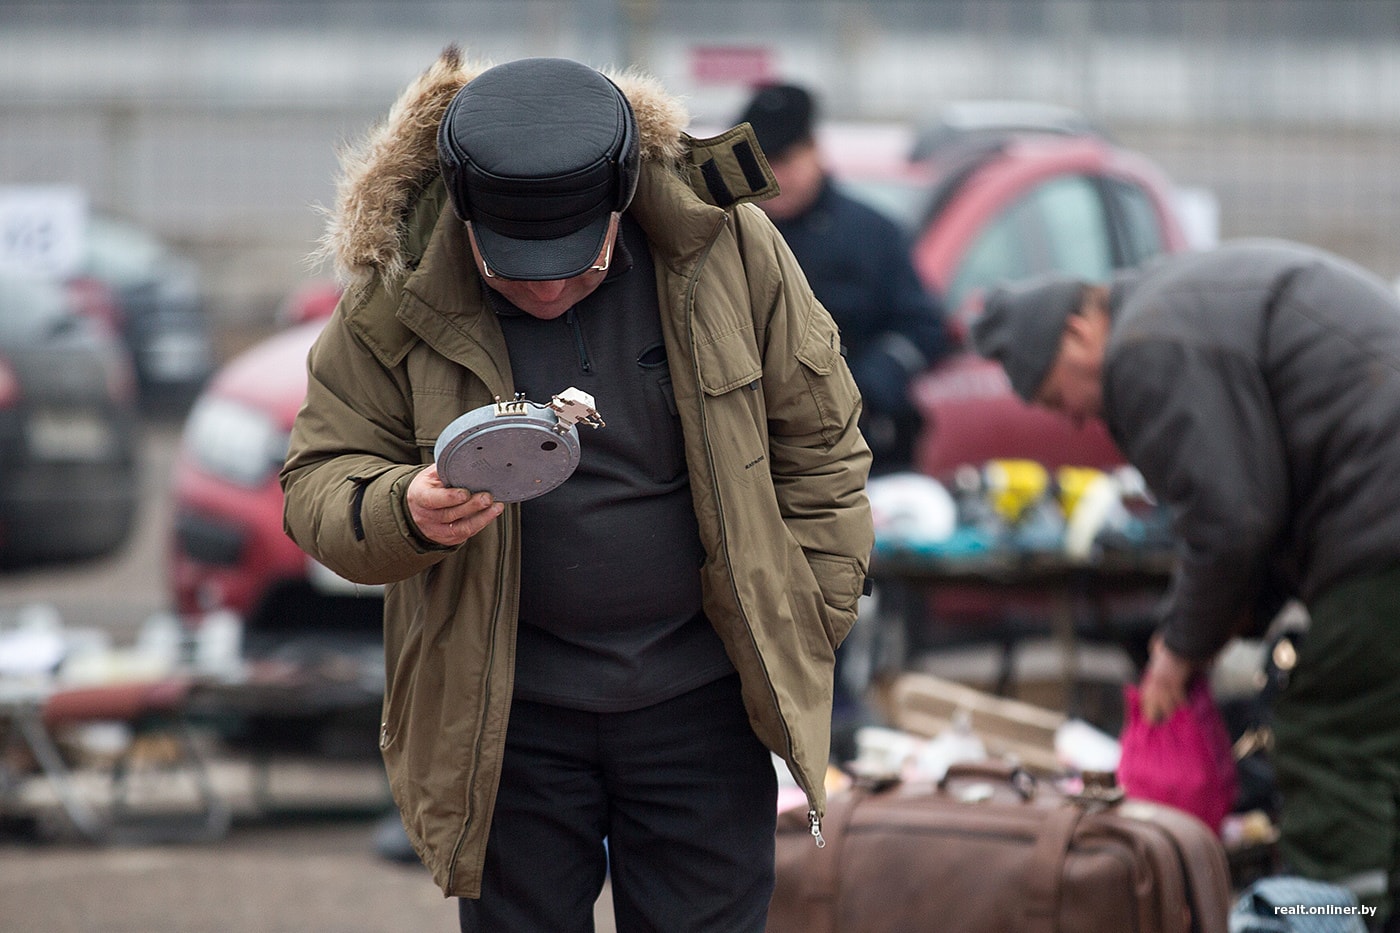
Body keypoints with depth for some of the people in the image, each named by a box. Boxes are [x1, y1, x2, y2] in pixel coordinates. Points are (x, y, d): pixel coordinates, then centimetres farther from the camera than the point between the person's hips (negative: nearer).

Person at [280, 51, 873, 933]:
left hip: (698, 699, 0)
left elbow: (815, 440, 2)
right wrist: (403, 514, -28)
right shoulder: (397, 297, -10)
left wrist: (807, 631, 1)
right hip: (505, 713, 0)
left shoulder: (728, 250, -8)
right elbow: (319, 480, -5)